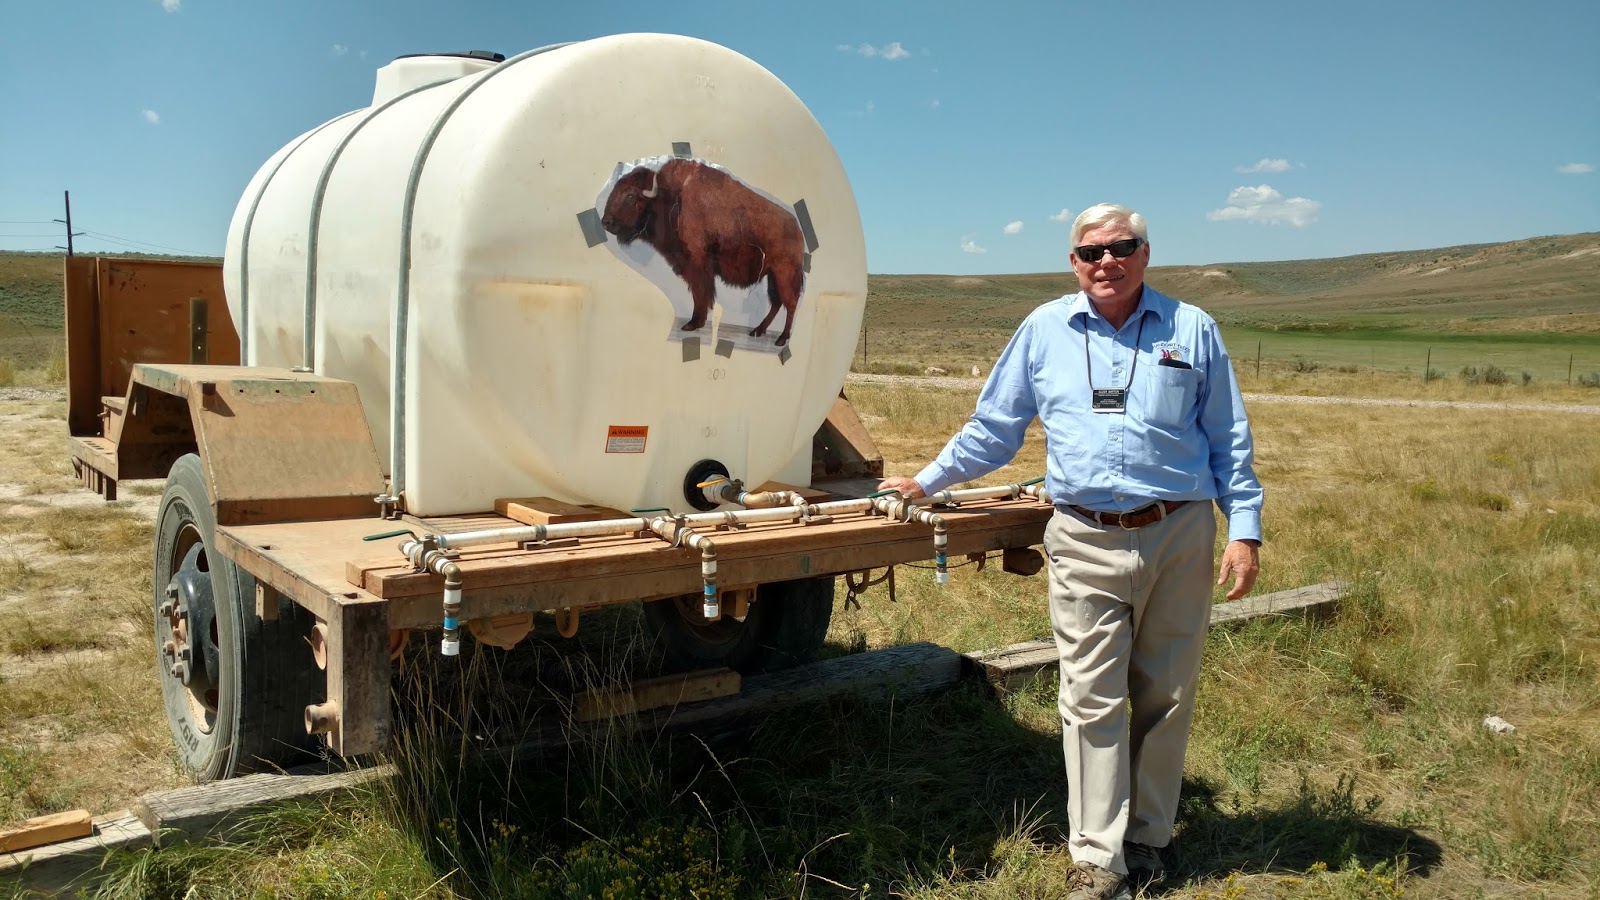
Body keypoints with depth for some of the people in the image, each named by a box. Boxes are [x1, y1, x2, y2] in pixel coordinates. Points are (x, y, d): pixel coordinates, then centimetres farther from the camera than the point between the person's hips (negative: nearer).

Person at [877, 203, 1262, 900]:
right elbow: (993, 429, 15)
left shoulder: (1192, 330, 6)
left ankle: (1147, 837, 26)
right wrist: (928, 481, 15)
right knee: (1093, 700, -1)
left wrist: (1244, 529, 1)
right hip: (1086, 545, 0)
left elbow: (1229, 442, 8)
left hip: (1180, 536, 1)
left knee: (1165, 697, 9)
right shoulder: (1043, 330, 7)